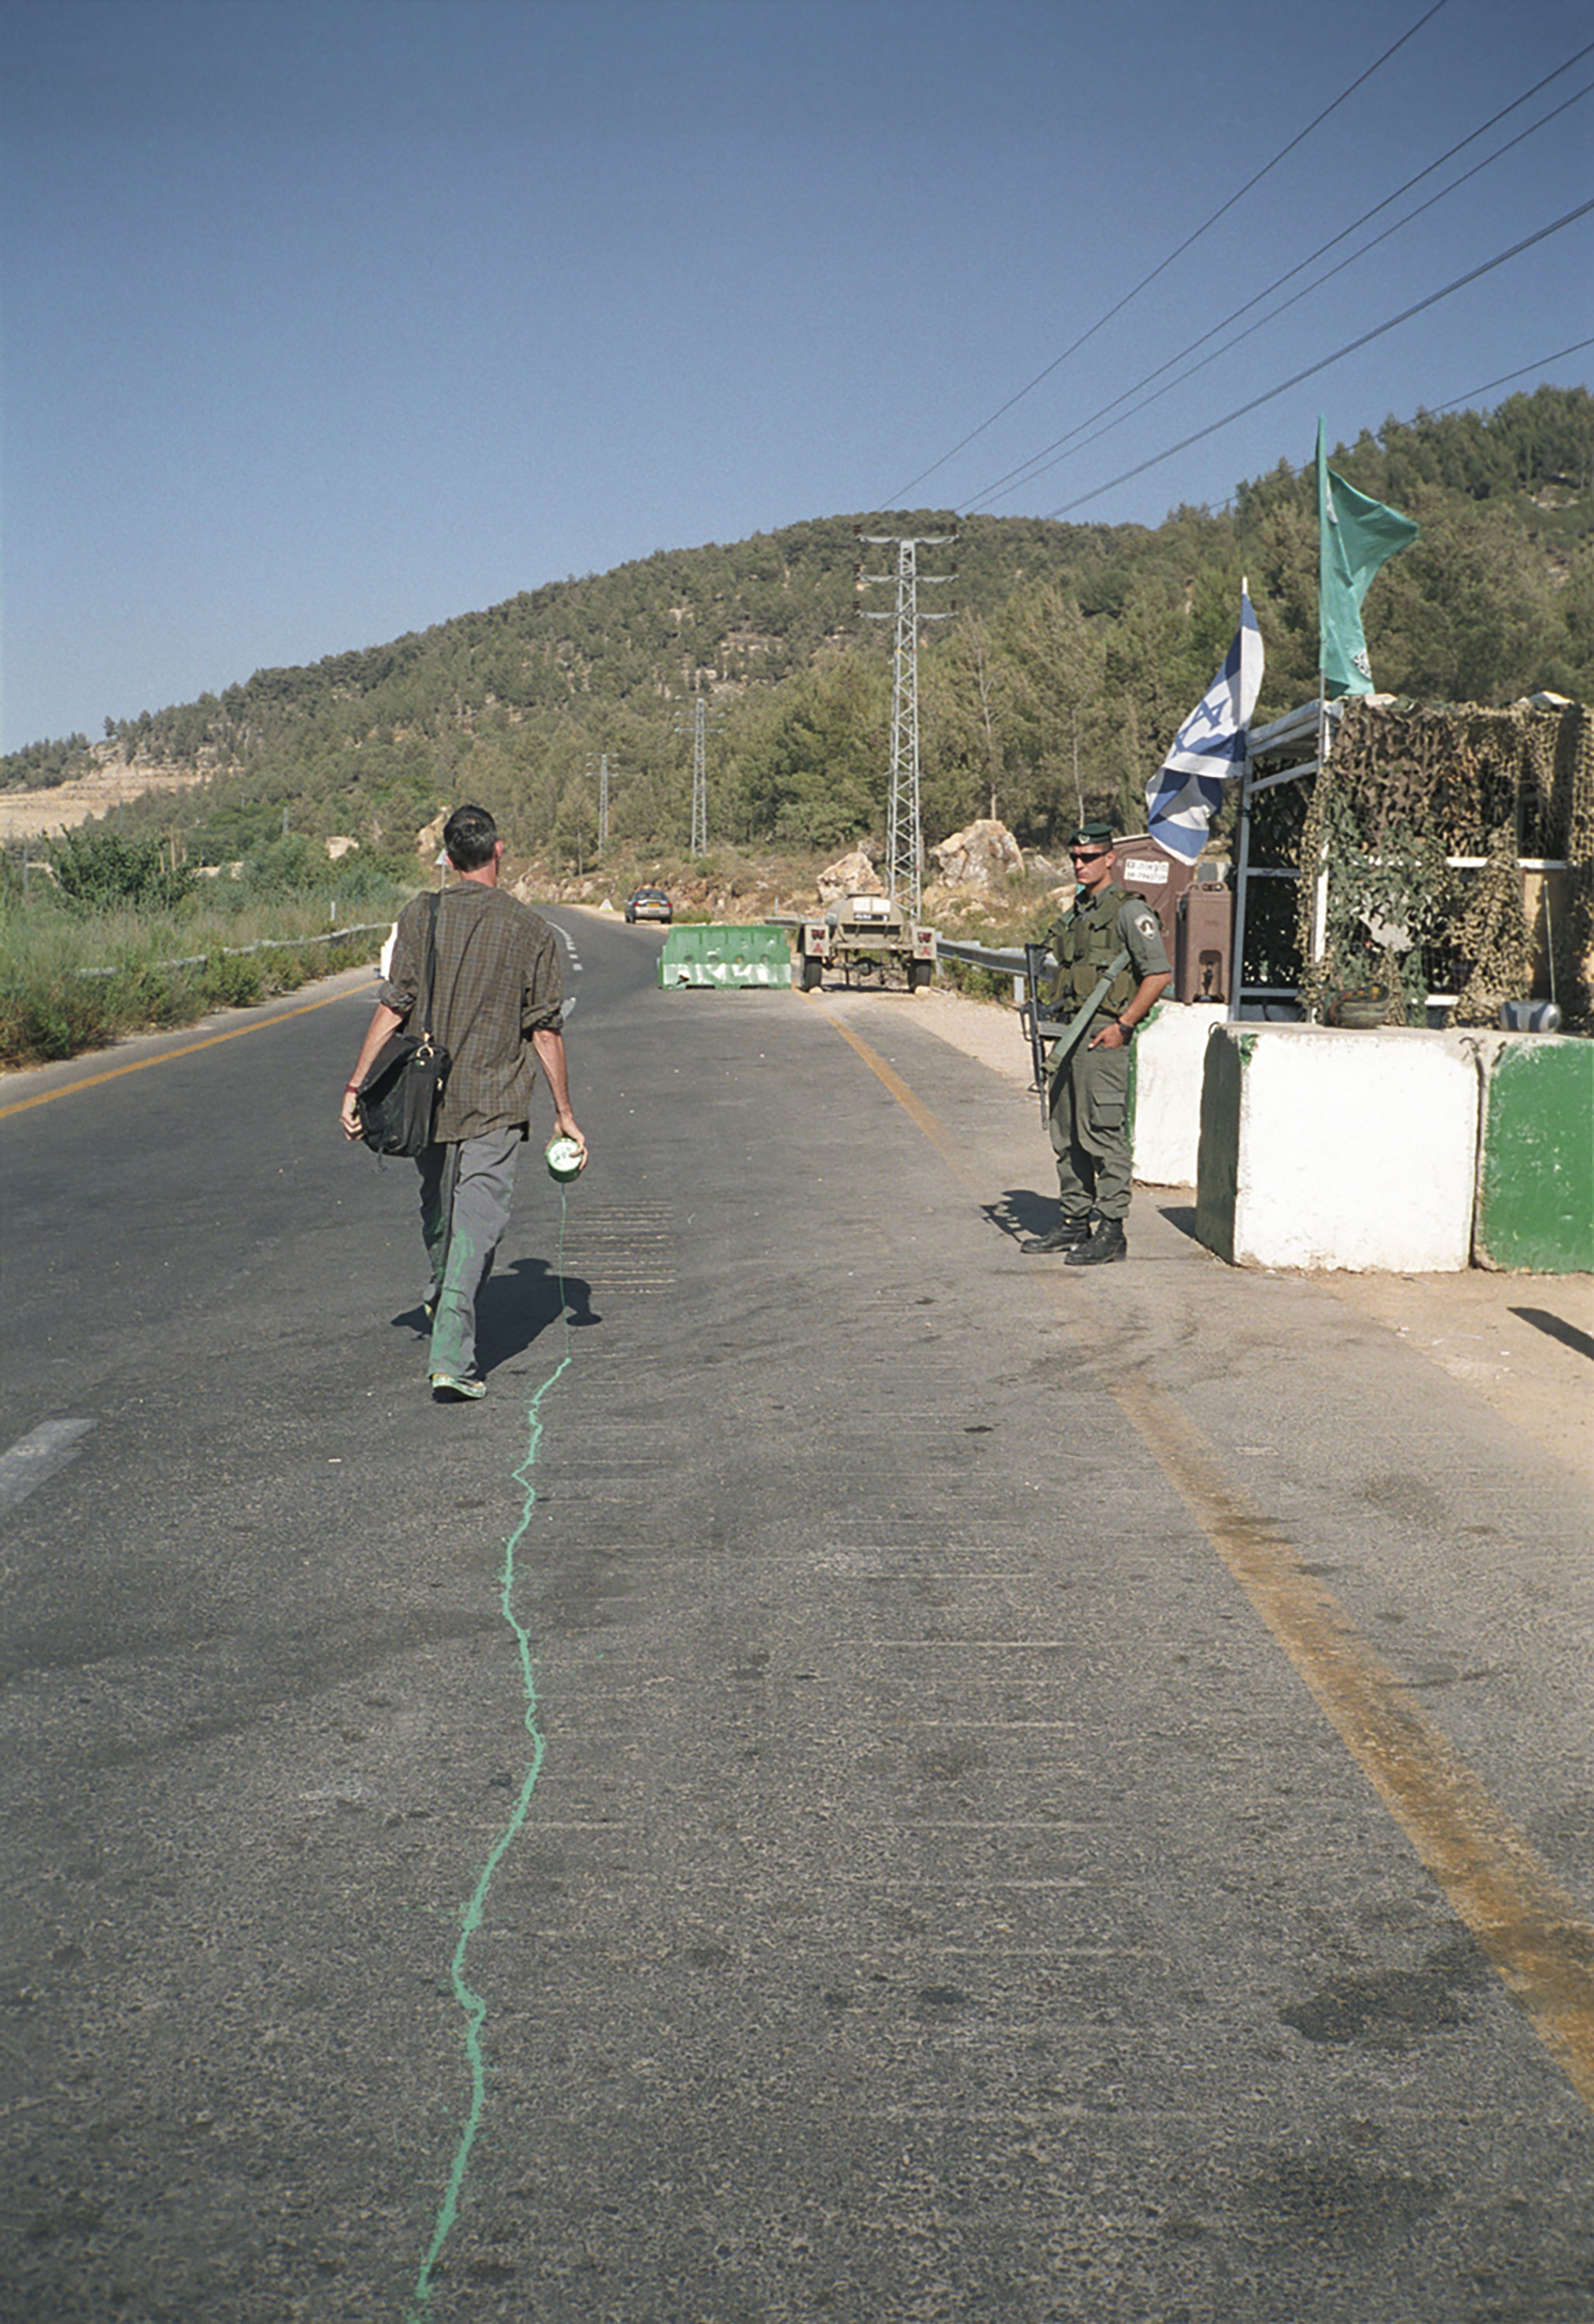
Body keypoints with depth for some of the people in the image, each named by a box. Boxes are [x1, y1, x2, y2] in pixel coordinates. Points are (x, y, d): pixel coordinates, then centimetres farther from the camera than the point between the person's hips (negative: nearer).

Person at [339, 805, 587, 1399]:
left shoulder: (420, 917, -2)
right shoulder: (531, 932, -3)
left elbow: (392, 1008, -6)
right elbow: (545, 1033, -2)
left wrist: (357, 1085, -1)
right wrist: (564, 1114, 6)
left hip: (426, 1099, 2)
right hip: (495, 1105, -2)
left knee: (437, 1208, 22)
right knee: (478, 1223, -3)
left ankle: (442, 1301, 45)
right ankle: (451, 1355, -13)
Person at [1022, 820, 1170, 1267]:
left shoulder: (1129, 912, -8)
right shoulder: (1075, 914, 18)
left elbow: (1159, 974, -13)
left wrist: (1122, 1026, -16)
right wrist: (1056, 1018, 13)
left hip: (1103, 1036, -9)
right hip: (1068, 1031, 9)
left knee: (1104, 1133, -8)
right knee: (1067, 1134, 12)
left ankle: (1111, 1233, -5)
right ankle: (1073, 1224, 20)